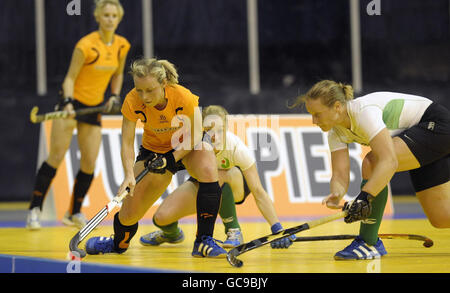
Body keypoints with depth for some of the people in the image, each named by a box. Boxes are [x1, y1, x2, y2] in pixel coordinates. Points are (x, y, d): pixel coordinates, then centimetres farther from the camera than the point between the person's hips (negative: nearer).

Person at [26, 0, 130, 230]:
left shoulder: (122, 46, -1)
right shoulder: (86, 45, -18)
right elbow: (70, 78, -14)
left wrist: (115, 96, 1)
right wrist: (68, 103, -29)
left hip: (95, 107, 5)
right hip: (72, 102, -5)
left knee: (89, 163, 0)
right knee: (56, 157, -9)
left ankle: (74, 213, 16)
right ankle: (35, 209, -3)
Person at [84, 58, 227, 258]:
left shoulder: (183, 97, -32)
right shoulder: (132, 102, -26)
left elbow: (195, 136, -21)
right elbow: (127, 142, -20)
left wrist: (170, 159, -31)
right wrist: (129, 175, -35)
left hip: (188, 147, -2)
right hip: (154, 150, 2)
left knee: (208, 170, -37)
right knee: (129, 215, -6)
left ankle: (203, 242, -29)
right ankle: (119, 243, 32)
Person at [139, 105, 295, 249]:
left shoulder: (237, 148, -35)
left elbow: (258, 192, -32)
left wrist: (277, 230, -37)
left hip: (236, 184, -2)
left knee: (219, 177, -39)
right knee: (161, 217, -17)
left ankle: (234, 231, -17)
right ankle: (172, 234, 22)